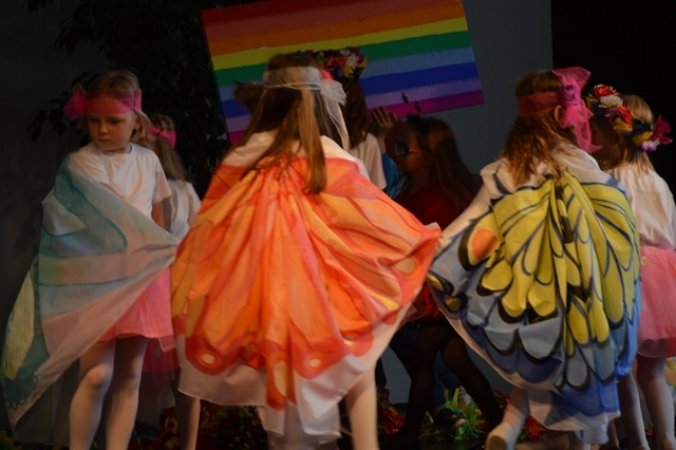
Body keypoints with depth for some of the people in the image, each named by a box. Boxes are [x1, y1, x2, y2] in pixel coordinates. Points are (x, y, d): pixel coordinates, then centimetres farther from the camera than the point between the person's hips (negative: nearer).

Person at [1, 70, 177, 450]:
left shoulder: (149, 160, 9)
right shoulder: (81, 163, -8)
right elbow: (113, 217, -17)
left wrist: (162, 258, 10)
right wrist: (167, 247, -21)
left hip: (143, 280, 5)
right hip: (97, 280, -5)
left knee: (129, 377, 5)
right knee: (97, 375, -12)